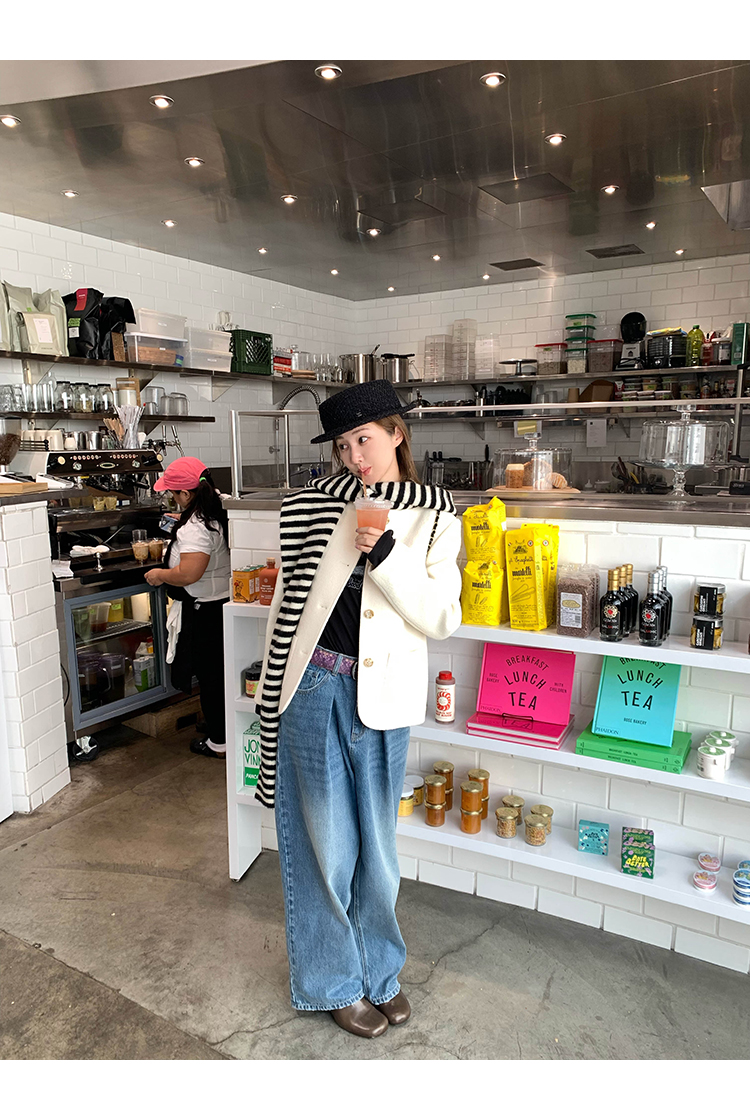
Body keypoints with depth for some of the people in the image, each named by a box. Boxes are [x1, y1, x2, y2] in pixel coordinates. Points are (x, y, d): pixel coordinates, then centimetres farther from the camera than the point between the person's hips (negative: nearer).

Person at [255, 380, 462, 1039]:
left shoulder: (436, 516, -3)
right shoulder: (315, 504, -4)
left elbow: (441, 618, -9)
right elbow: (288, 601, 3)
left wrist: (385, 553, -20)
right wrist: (273, 685, 5)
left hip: (382, 695, 1)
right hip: (316, 688, 0)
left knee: (375, 843, 17)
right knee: (326, 841, 12)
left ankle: (380, 972, 42)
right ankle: (337, 981, 37)